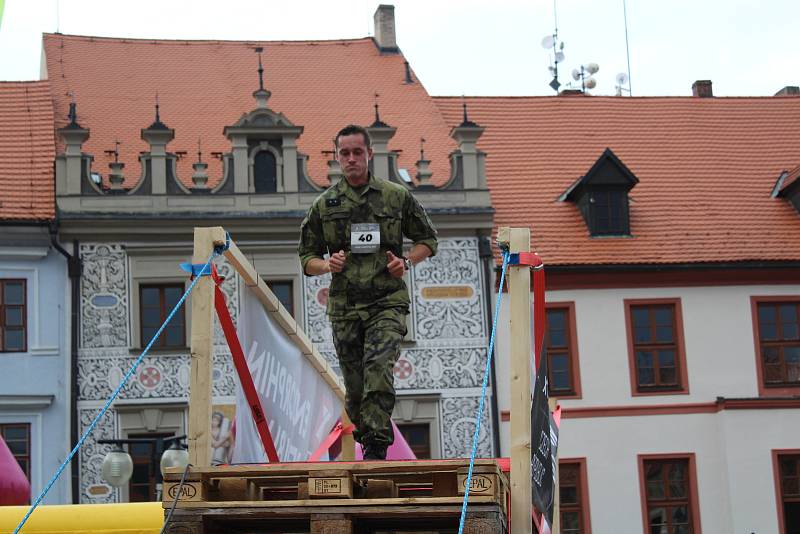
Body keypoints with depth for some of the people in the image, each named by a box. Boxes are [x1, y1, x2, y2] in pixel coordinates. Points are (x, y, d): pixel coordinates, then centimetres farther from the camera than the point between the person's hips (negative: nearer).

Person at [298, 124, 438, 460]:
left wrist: (407, 261, -4)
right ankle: (367, 435, 25)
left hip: (387, 303, -2)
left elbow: (427, 239, 15)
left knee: (379, 367, -23)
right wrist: (327, 264, -8)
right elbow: (307, 258, 14)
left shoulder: (397, 197, 5)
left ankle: (376, 446, -22)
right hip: (344, 308, 2)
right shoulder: (325, 205, 9)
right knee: (355, 388, 4)